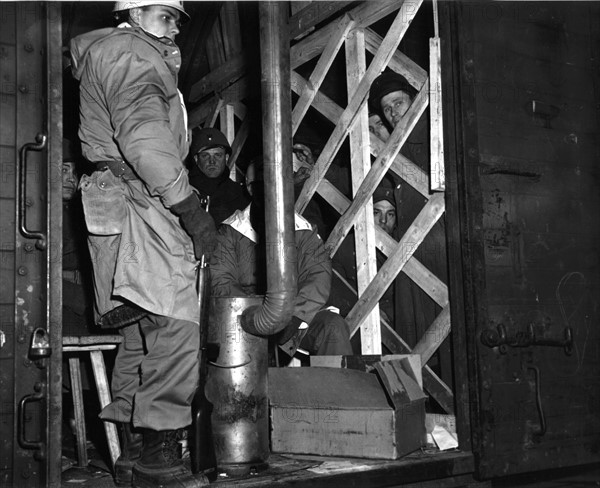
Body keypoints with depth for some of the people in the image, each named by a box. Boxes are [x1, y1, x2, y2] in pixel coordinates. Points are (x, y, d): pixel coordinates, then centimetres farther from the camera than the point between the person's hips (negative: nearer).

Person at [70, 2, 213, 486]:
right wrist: (188, 204, -20)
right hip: (139, 203, -11)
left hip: (137, 206, 11)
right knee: (175, 325, -16)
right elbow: (143, 134, -18)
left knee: (144, 331, 11)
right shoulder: (128, 51, -2)